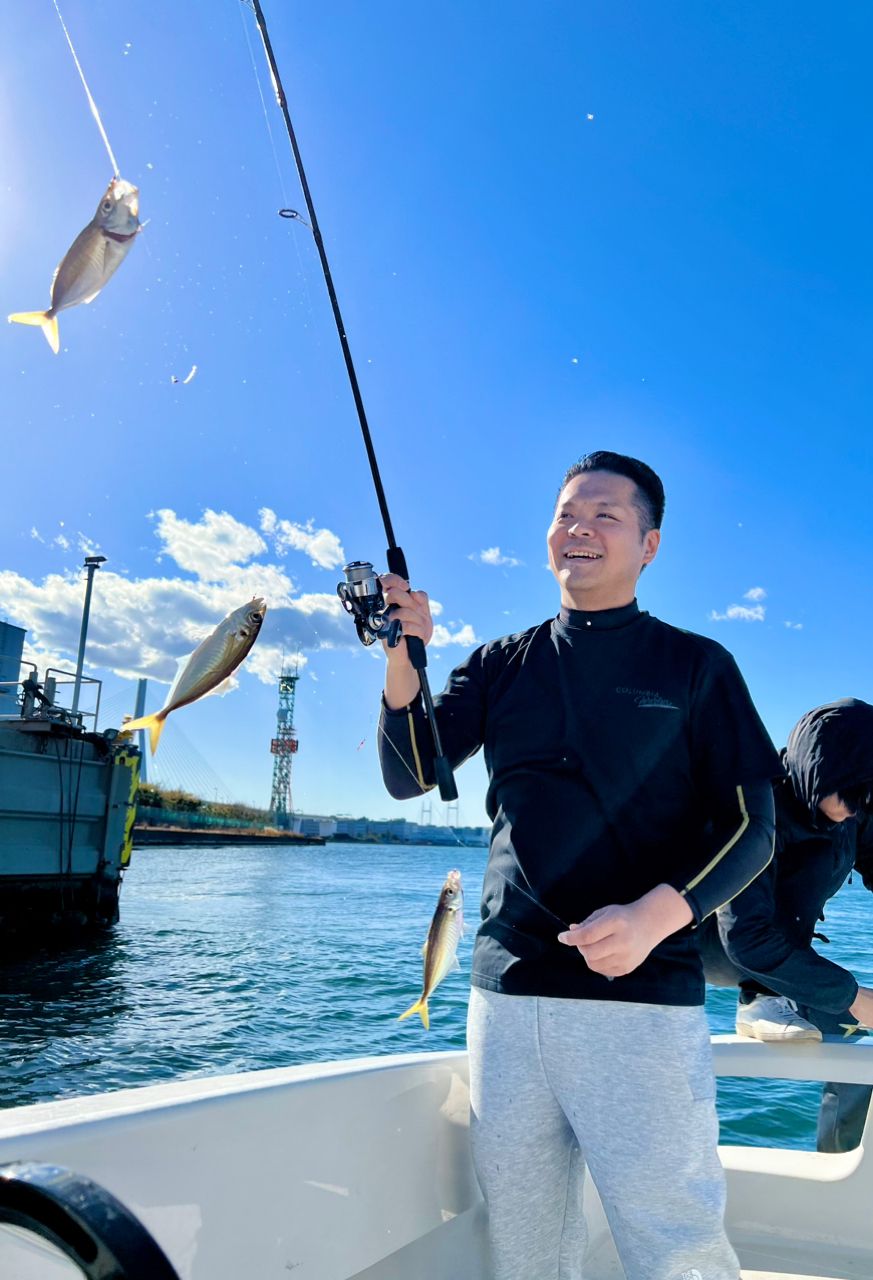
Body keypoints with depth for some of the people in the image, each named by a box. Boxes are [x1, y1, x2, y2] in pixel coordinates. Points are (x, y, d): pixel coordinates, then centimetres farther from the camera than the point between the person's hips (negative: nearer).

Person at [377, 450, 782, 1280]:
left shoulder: (694, 666, 4)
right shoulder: (501, 666, 11)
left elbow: (750, 825, 0)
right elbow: (408, 777, 3)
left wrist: (654, 916, -18)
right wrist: (403, 657, -14)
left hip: (642, 998, -3)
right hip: (506, 994, 3)